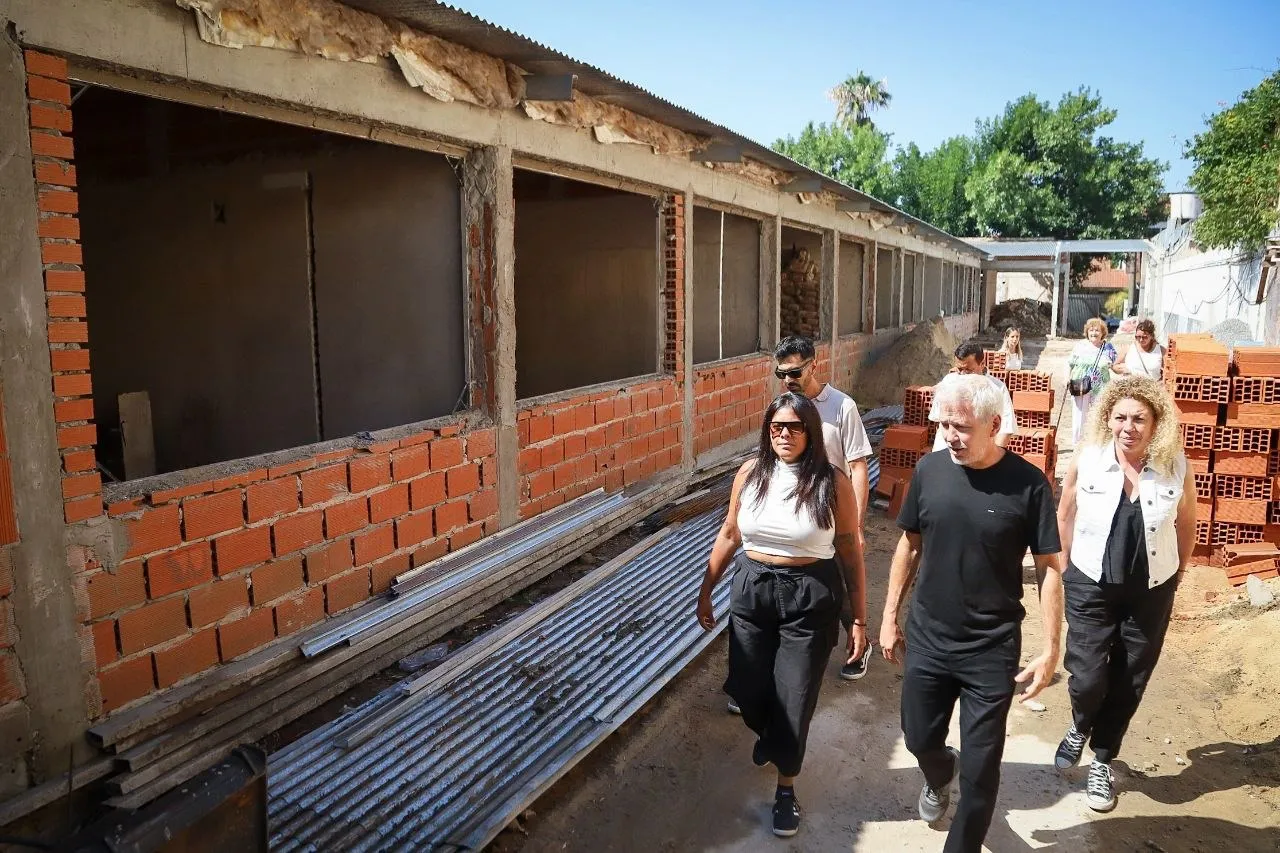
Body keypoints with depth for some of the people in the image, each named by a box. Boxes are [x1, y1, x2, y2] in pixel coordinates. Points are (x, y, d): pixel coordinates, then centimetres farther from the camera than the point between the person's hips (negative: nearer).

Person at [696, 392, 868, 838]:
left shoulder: (832, 482, -10)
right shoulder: (750, 473, -2)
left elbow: (850, 553, -4)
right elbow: (729, 535, 9)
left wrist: (860, 619, -3)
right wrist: (705, 591, 13)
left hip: (810, 600, -3)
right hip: (752, 591, 3)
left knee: (794, 700, 6)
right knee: (747, 689, 12)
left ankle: (786, 789, 31)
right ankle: (767, 734, 49)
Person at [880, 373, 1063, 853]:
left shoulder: (1027, 484, -14)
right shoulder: (929, 469, -6)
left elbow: (1048, 568, -7)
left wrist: (1051, 649, -10)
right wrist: (890, 617, 7)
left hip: (992, 650, -3)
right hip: (926, 639, 3)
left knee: (980, 769, 6)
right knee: (919, 739, 20)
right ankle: (939, 776, 54)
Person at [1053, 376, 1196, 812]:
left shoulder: (1176, 468, -13)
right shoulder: (1086, 460, -13)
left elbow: (1186, 524, 4)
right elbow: (1065, 516, 1)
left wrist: (1176, 575, 9)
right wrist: (1067, 569, 3)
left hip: (1151, 591, 1)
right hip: (1091, 585, -1)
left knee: (1128, 681, 12)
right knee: (1087, 677, -4)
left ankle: (1102, 761, 33)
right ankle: (1080, 728, 32)